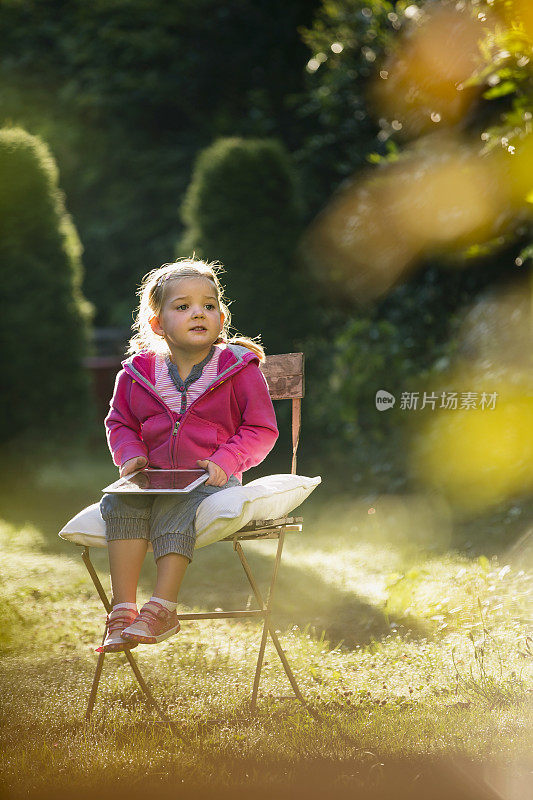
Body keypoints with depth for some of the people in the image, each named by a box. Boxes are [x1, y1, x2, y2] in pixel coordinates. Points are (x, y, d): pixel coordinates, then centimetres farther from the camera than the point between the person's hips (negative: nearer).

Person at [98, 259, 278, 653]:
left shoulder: (239, 369, -2)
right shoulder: (137, 373, 7)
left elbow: (261, 429, -1)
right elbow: (120, 423, 20)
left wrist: (225, 461, -16)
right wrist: (131, 455, -2)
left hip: (212, 482, -4)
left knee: (173, 510, -33)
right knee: (120, 502, -26)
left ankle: (163, 608, -30)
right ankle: (123, 609, -27)